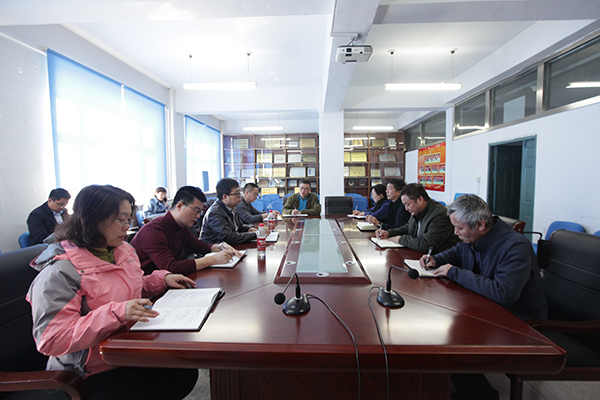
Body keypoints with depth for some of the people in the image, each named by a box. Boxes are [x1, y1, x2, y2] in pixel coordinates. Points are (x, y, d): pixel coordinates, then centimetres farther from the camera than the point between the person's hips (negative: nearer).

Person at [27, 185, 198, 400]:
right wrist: (115, 313, -36)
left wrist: (162, 278, -2)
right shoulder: (59, 272, -20)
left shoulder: (123, 250, 3)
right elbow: (51, 340, -24)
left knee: (187, 375, -5)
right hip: (94, 372, -6)